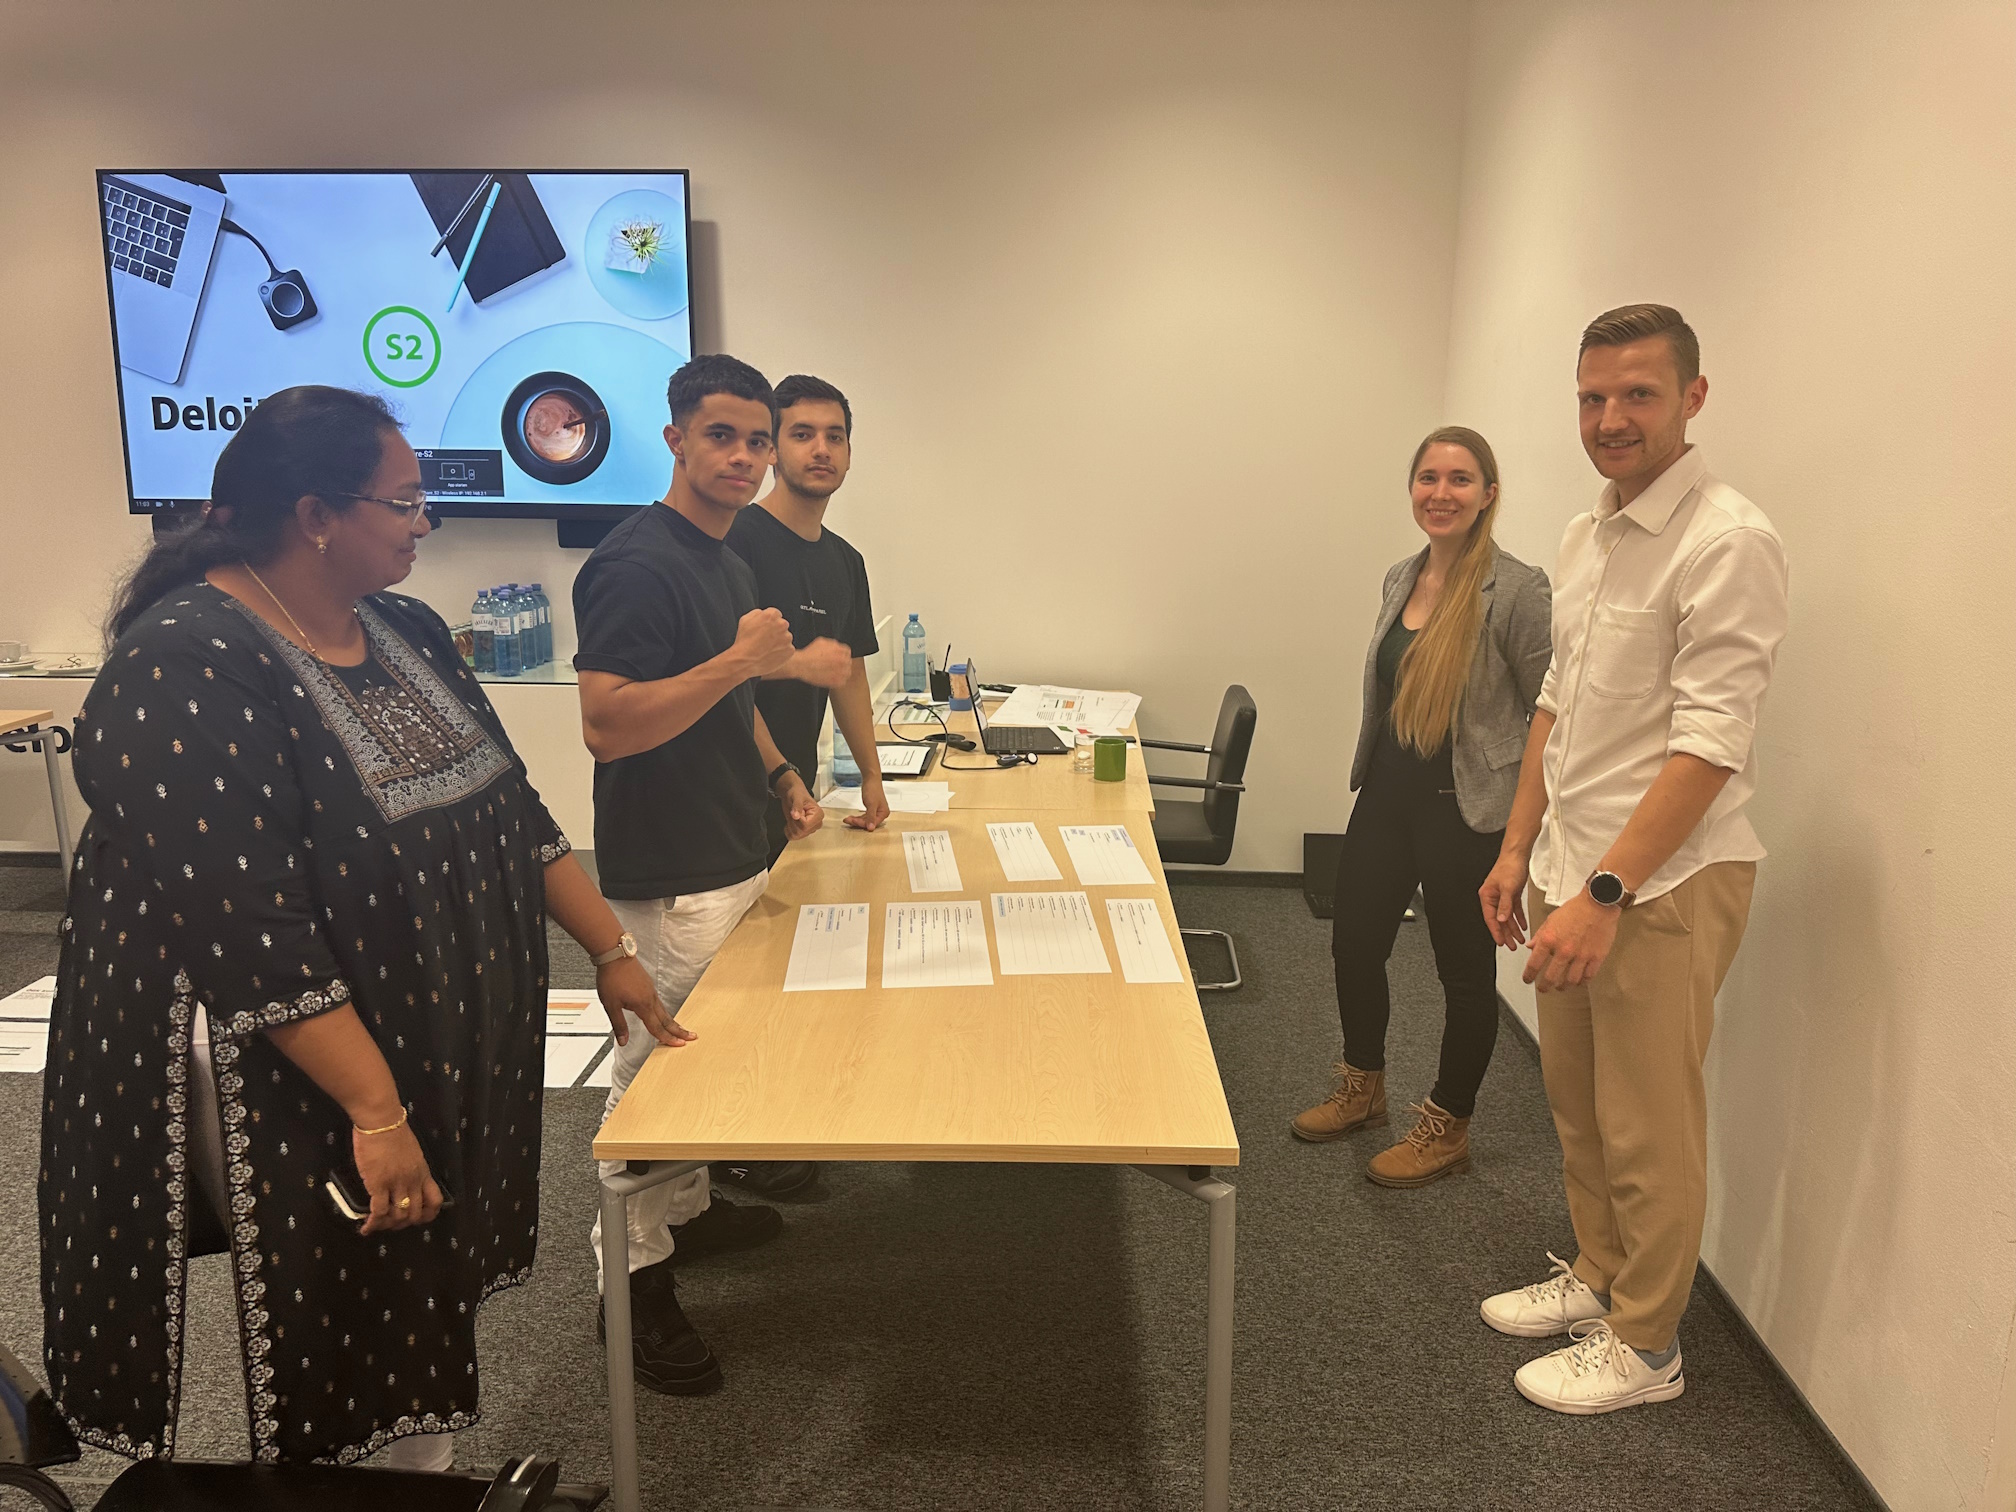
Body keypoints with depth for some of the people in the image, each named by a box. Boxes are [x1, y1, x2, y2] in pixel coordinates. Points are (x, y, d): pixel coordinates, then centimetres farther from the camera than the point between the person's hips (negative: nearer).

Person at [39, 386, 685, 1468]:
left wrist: (610, 950, 8)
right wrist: (377, 1112, -26)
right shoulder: (185, 673, -22)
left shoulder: (403, 631, 4)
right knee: (329, 1376, 9)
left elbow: (507, 806, 10)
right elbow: (245, 931, -27)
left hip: (445, 1062, 8)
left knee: (426, 1323, 20)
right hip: (295, 1102, -7)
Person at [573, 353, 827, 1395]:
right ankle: (633, 1278, 16)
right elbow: (607, 725, -27)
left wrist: (777, 773, 9)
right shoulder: (636, 564, -19)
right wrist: (738, 660, -27)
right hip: (668, 879, -10)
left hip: (733, 861, 10)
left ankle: (687, 1209, 41)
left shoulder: (730, 563, 12)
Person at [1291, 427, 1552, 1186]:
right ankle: (1362, 1089, 39)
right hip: (1388, 795, 7)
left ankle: (1447, 1129, 28)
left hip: (1468, 810, -7)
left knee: (1464, 969, 9)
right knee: (1354, 944, 15)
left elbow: (1549, 713, -12)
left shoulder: (1517, 589, -15)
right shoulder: (1401, 578, 6)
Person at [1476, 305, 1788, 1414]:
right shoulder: (1586, 536, 10)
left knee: (1647, 1132, 6)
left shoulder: (1727, 542, -16)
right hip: (1572, 866, 8)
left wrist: (1605, 894, -23)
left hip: (1664, 881, -7)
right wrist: (1519, 849, 14)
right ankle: (1595, 1277, 39)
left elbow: (1710, 741, -21)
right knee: (1576, 1103, 19)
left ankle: (1644, 1346, 24)